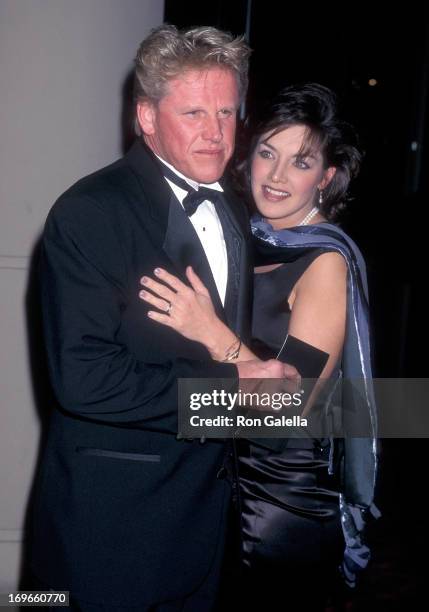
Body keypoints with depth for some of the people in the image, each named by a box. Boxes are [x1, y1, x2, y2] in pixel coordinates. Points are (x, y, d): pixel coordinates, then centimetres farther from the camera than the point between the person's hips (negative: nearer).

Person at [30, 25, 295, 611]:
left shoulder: (235, 211, 7)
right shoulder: (88, 213, -17)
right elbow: (83, 378, -25)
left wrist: (265, 374, -4)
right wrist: (232, 383, -21)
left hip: (205, 495, 7)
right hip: (112, 517, -6)